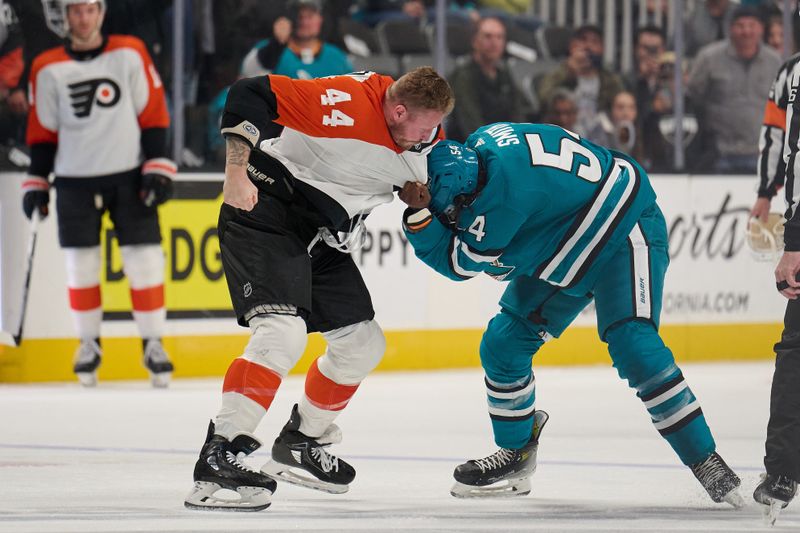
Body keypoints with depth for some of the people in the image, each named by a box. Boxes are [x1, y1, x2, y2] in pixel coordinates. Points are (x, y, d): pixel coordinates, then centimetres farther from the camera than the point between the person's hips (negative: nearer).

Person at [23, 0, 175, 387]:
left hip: (128, 176, -1)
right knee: (80, 265, 3)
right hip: (75, 180, 1)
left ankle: (153, 344, 5)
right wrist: (36, 182, 3)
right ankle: (89, 343, 18)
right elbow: (42, 131, 7)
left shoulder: (130, 54, -1)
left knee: (144, 262, -4)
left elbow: (153, 114, 0)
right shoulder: (48, 69, 1)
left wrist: (158, 167, -6)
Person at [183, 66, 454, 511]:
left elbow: (415, 183, 16)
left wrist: (420, 197, -8)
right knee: (282, 332, -26)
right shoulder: (345, 103, -27)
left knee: (363, 344, 12)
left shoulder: (425, 134, -2)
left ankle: (300, 445, 30)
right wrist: (237, 171, -29)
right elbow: (250, 95, -27)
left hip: (323, 236, 9)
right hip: (266, 210, -9)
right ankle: (217, 461, -27)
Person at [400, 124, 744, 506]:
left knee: (632, 345, -26)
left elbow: (459, 263, -23)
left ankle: (706, 463, -20)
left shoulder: (502, 183, -35)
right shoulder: (479, 145, -9)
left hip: (624, 230, -10)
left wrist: (416, 214, -27)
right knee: (503, 343, 3)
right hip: (561, 248, 10)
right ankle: (516, 454, 21)